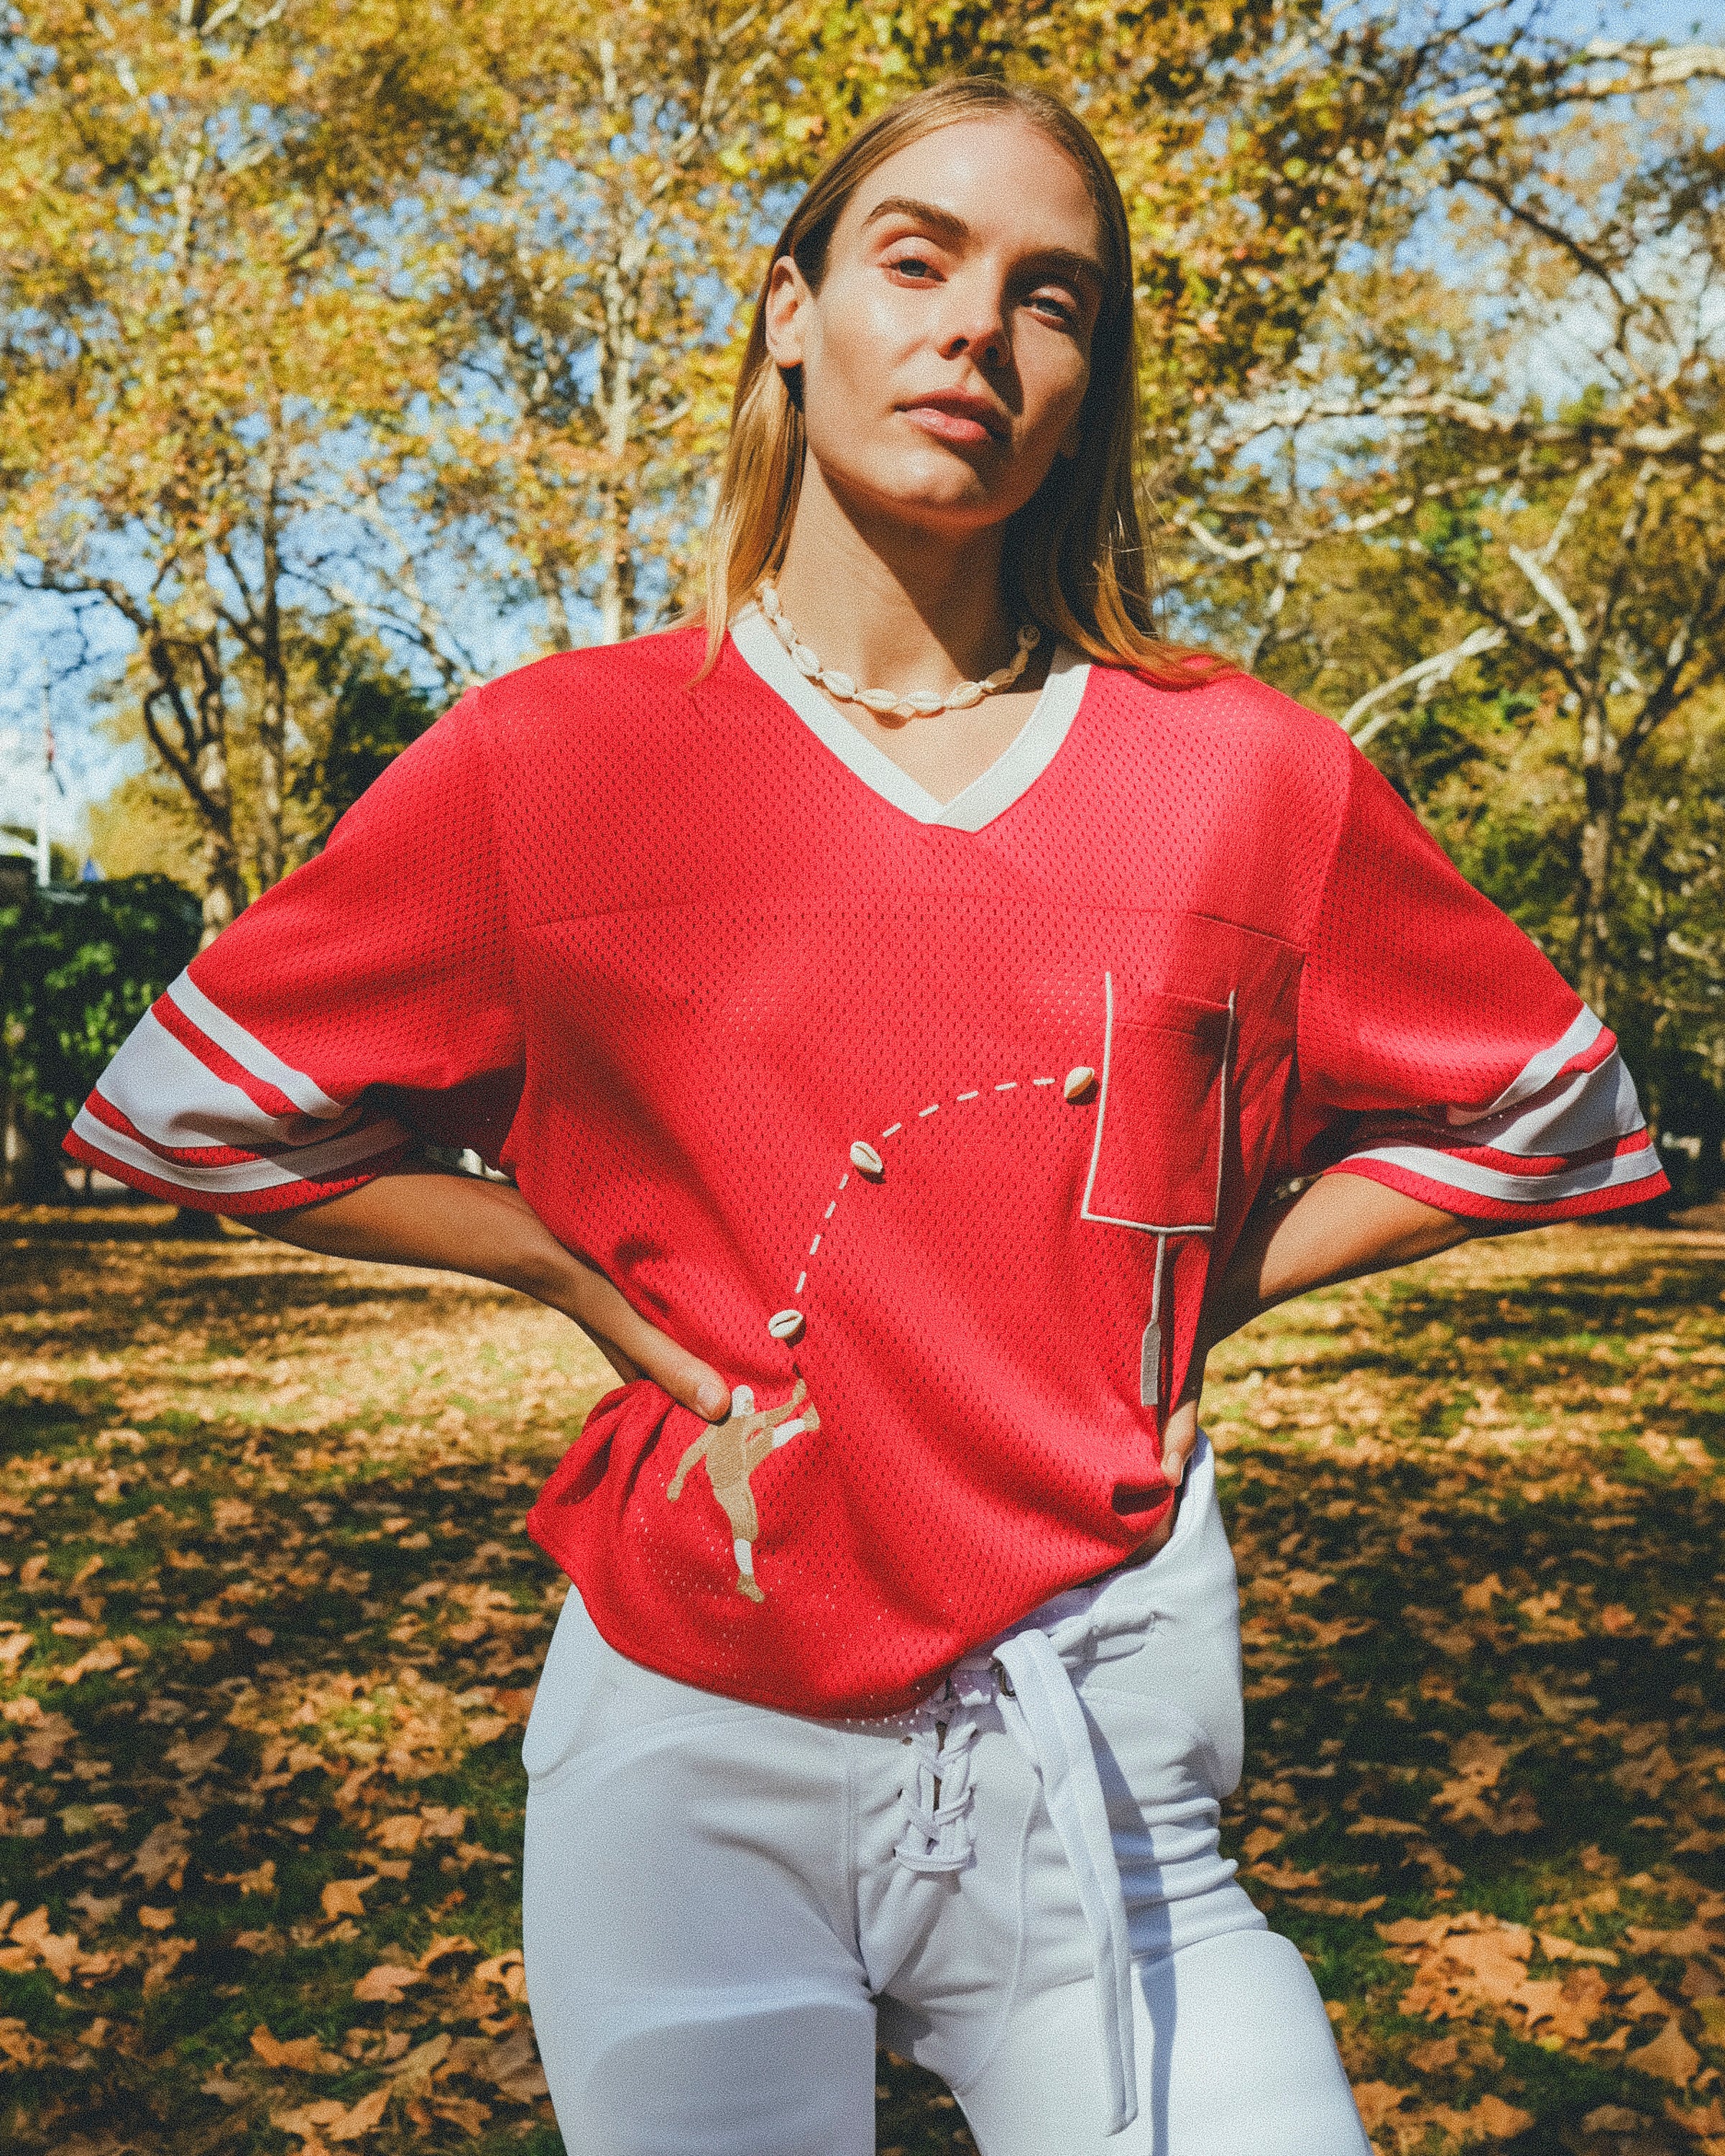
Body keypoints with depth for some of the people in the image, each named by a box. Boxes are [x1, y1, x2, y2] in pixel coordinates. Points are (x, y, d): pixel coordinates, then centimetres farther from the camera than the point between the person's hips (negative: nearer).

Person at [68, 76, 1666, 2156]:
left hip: (1098, 1774, 1)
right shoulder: (558, 759, -4)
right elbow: (184, 1106, 5)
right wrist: (619, 1297, -2)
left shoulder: (1249, 779, -1)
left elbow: (1552, 1114, 13)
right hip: (691, 1762, 0)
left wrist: (1183, 1295, 1)